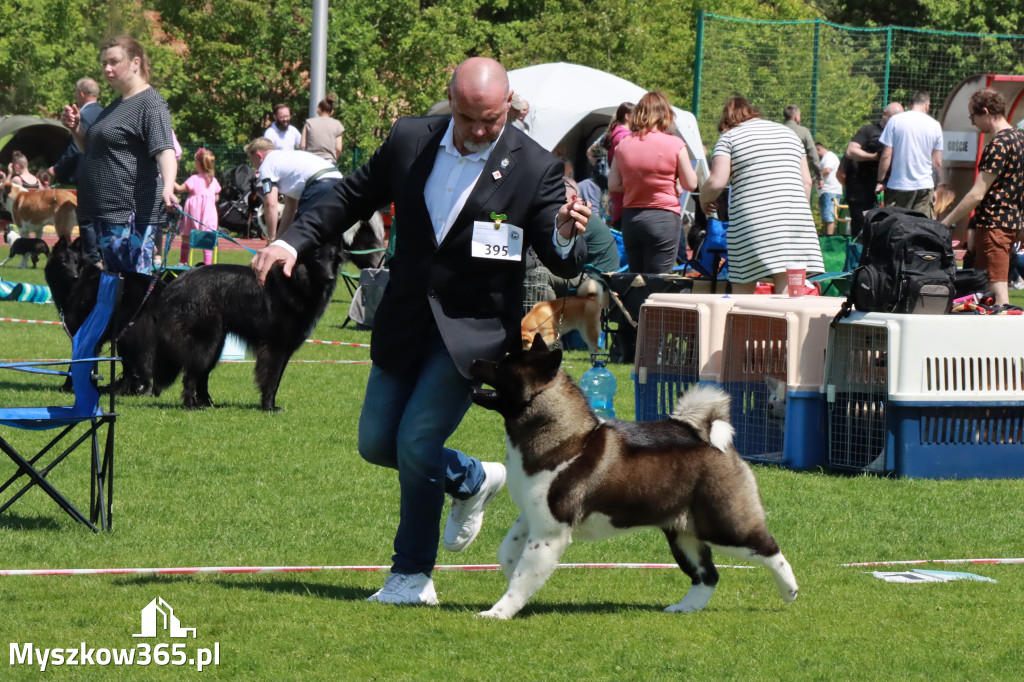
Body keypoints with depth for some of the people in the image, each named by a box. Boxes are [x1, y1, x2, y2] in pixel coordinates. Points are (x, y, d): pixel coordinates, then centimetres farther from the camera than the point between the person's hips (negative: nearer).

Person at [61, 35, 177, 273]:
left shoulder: (151, 104, -9)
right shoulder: (116, 105, 20)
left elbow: (164, 151, -22)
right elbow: (96, 152, 30)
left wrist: (168, 187, -40)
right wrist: (76, 130, 12)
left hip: (129, 216, -10)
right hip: (100, 210, 10)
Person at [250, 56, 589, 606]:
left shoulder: (535, 169, -12)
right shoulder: (409, 140, -3)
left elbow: (563, 265, -10)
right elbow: (353, 196, 12)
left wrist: (566, 235, -33)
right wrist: (294, 241, 1)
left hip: (473, 330, -5)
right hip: (406, 323, 5)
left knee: (416, 442, -13)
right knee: (376, 443, 9)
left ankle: (412, 576, 3)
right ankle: (473, 480, 35)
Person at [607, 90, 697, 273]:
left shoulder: (623, 144, 2)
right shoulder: (674, 144, -9)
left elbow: (613, 185, 5)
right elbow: (690, 184, -3)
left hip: (630, 218, 4)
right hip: (664, 217, -4)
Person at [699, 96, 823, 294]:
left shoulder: (729, 137, 6)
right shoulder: (789, 133, 21)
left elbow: (717, 181, -6)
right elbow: (806, 181, 17)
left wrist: (704, 199, 13)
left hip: (753, 220, -4)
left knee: (742, 295, 2)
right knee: (788, 297, -3)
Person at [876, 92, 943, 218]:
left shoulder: (895, 121, -2)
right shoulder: (935, 125, 4)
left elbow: (886, 155, -5)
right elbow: (938, 163, 7)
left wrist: (880, 181, 5)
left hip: (898, 185, -1)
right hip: (925, 185, 1)